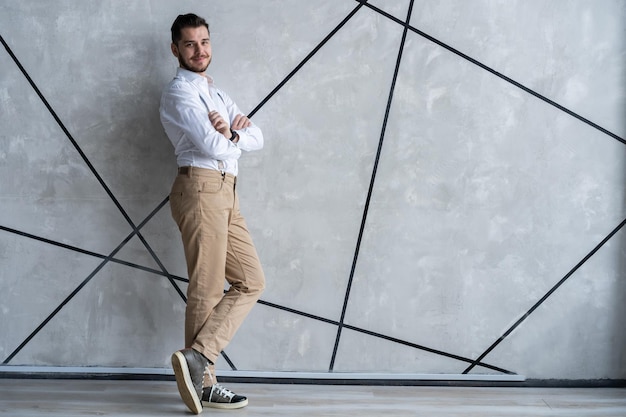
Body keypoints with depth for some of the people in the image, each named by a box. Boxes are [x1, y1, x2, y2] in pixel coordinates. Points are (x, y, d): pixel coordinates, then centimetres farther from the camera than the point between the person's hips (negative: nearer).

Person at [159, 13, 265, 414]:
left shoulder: (217, 93, 24)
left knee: (251, 281, 3)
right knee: (207, 289, -6)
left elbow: (257, 138, 14)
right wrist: (234, 135, 5)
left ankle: (197, 358, -1)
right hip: (202, 189, -9)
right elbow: (214, 147, -16)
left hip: (225, 193, 9)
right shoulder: (179, 93, -5)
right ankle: (202, 380, 2)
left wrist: (232, 131, -7)